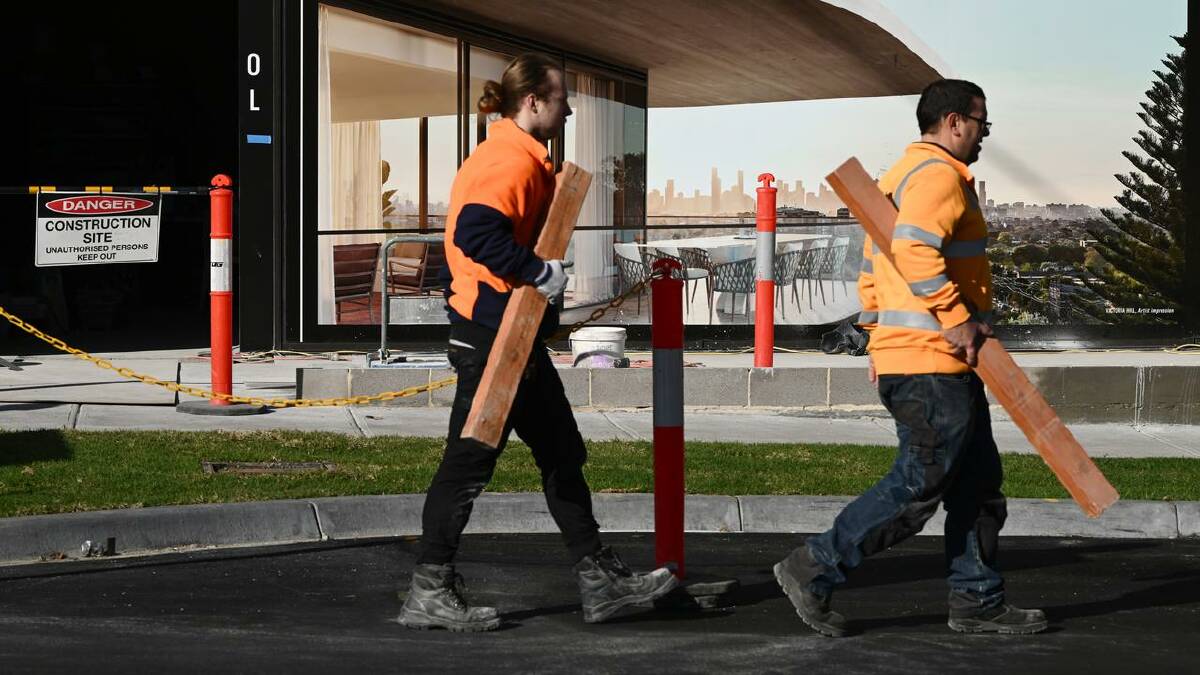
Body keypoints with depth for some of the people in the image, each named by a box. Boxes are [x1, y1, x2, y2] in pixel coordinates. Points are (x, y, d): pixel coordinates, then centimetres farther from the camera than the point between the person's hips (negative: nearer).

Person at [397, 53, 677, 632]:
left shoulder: (517, 158, 17)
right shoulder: (512, 160, -15)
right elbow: (476, 233, -29)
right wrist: (539, 273, -24)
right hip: (494, 335, -11)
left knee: (561, 453, 13)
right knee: (470, 461, -4)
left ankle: (600, 581, 18)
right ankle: (430, 591, 3)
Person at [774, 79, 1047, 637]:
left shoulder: (903, 175, 21)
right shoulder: (939, 174, -12)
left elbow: (873, 267, 23)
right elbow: (914, 250, -27)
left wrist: (877, 336, 22)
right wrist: (958, 319, -24)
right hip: (933, 364, -11)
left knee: (977, 482, 13)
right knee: (918, 486, -8)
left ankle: (976, 601, 18)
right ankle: (815, 570, -3)